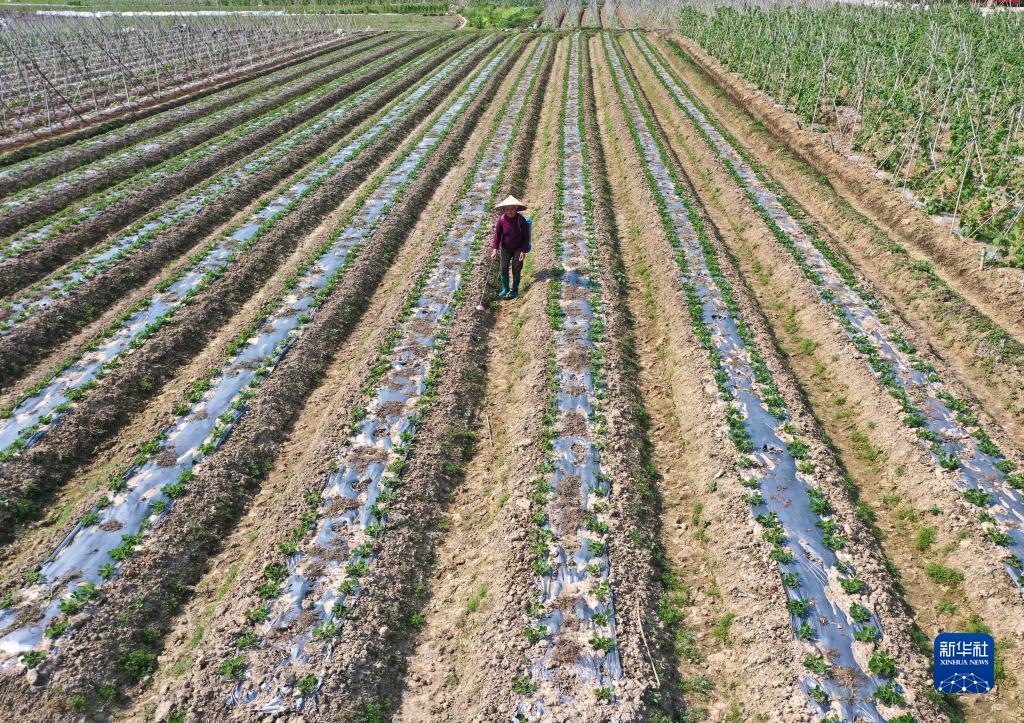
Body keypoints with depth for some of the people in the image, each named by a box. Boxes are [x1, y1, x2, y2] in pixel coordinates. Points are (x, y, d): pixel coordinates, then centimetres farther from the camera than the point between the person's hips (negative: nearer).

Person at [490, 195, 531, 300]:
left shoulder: (521, 220, -17)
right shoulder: (501, 219, -12)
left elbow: (526, 236, -10)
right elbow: (497, 234, -3)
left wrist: (524, 251, -12)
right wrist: (495, 249, -9)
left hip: (518, 248, -2)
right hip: (505, 248, 2)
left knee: (516, 269, -1)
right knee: (504, 268, 1)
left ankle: (515, 290, 15)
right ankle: (505, 288, 21)